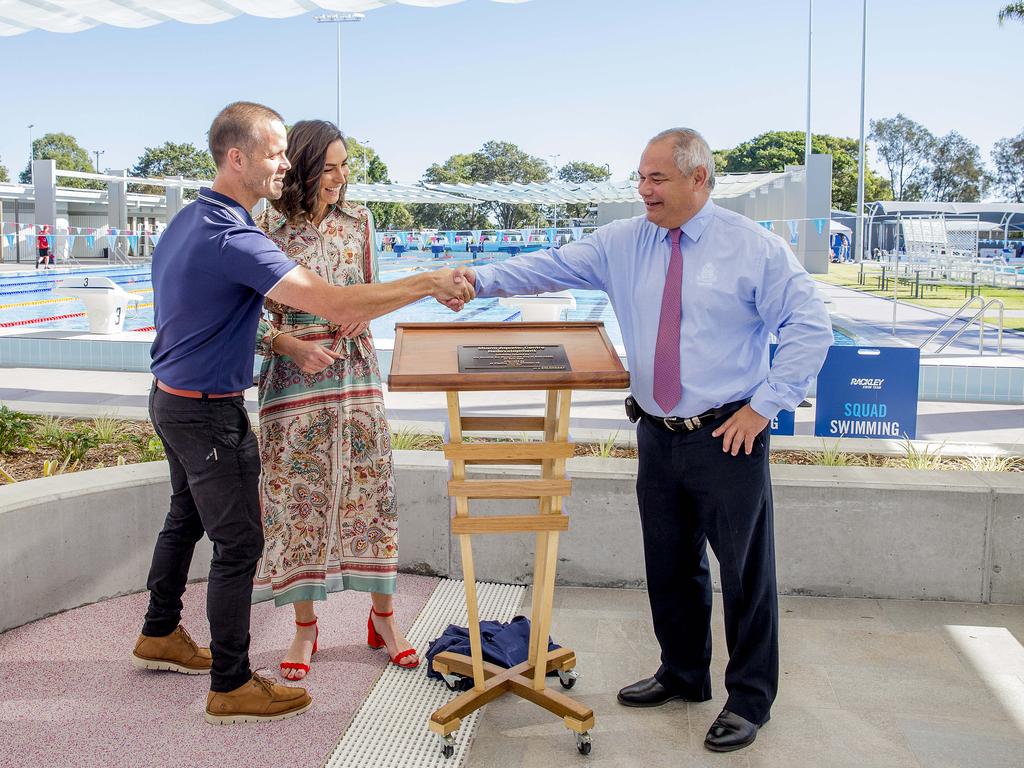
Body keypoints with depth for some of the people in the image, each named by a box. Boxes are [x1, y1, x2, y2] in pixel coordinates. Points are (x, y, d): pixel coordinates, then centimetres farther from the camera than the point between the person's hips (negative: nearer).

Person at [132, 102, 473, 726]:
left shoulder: (190, 219, 6)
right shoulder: (231, 237, -27)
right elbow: (333, 303, -35)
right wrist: (428, 285, -27)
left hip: (172, 398, 10)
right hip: (210, 413, -10)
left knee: (186, 518, 24)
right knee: (238, 543, -1)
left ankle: (161, 634, 43)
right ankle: (232, 685, 11)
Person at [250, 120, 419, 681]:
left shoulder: (357, 220, 4)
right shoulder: (268, 227, -7)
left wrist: (361, 315, -7)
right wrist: (292, 346, -17)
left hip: (355, 373, 3)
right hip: (293, 376, -2)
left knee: (369, 490, 6)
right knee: (298, 497, 6)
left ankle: (383, 618, 22)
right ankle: (304, 626, 23)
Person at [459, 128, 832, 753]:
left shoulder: (754, 248, -8)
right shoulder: (624, 243, 4)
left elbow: (810, 326, -8)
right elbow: (553, 267, 1)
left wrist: (764, 404, -12)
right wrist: (482, 279, -14)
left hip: (729, 438, -4)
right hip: (658, 436, 5)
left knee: (746, 570, 6)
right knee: (670, 565, 17)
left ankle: (750, 699, 26)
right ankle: (684, 675, 39)